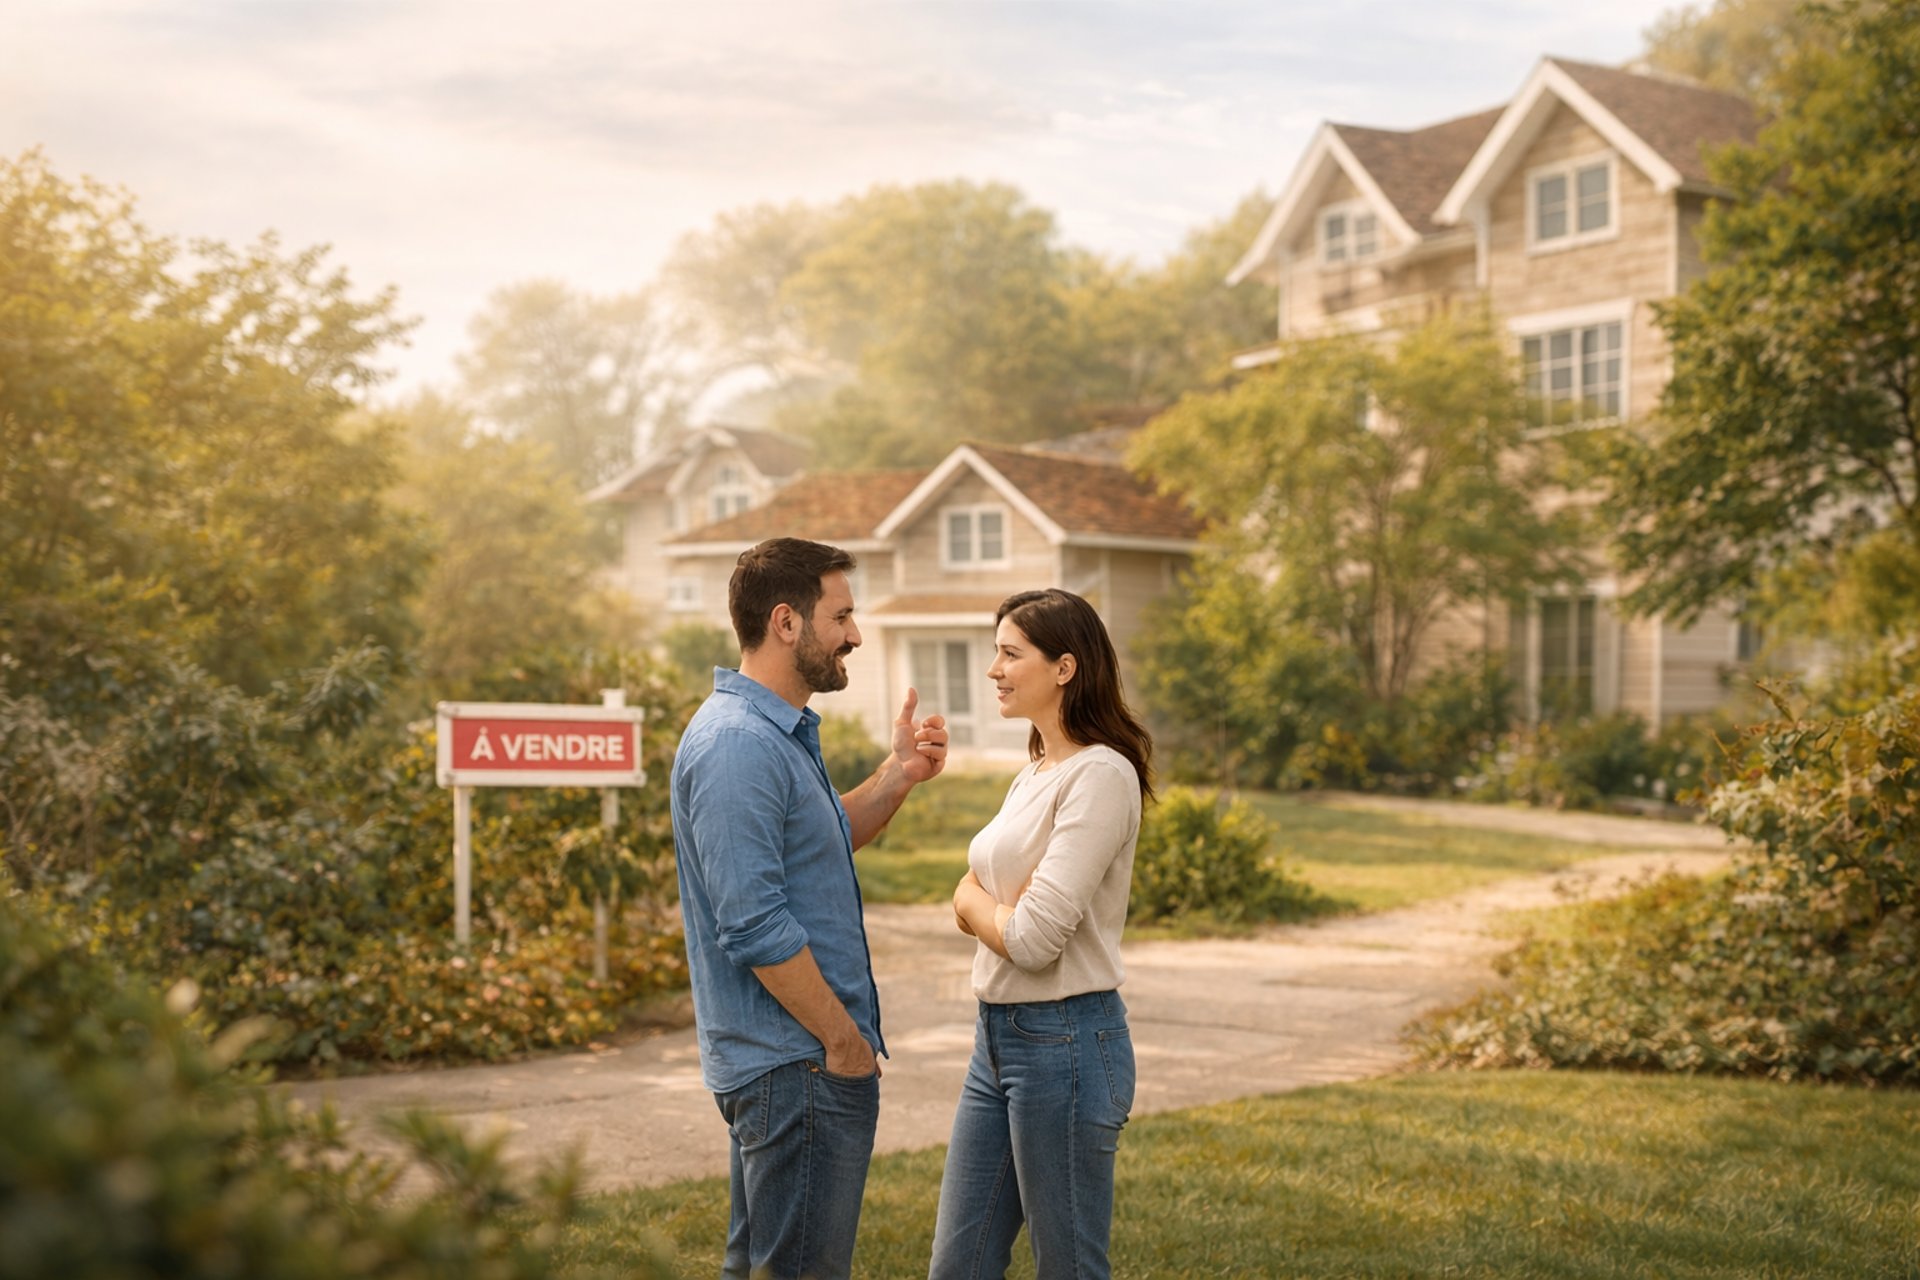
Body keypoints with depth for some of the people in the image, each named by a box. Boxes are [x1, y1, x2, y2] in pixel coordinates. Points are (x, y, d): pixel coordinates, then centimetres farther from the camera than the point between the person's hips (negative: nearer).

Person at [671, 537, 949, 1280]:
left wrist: (898, 776, 9)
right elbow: (755, 926, -25)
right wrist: (844, 1039, -17)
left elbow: (826, 842, 24)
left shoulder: (780, 732, 12)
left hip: (782, 1063, 10)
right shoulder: (737, 744, -21)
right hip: (799, 1065, -10)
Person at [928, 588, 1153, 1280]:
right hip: (998, 1036, 9)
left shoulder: (1101, 776, -16)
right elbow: (968, 901, 11)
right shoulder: (1034, 774, 12)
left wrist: (975, 900, -3)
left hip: (1064, 1041, -9)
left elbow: (1035, 938, -22)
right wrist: (982, 901, -11)